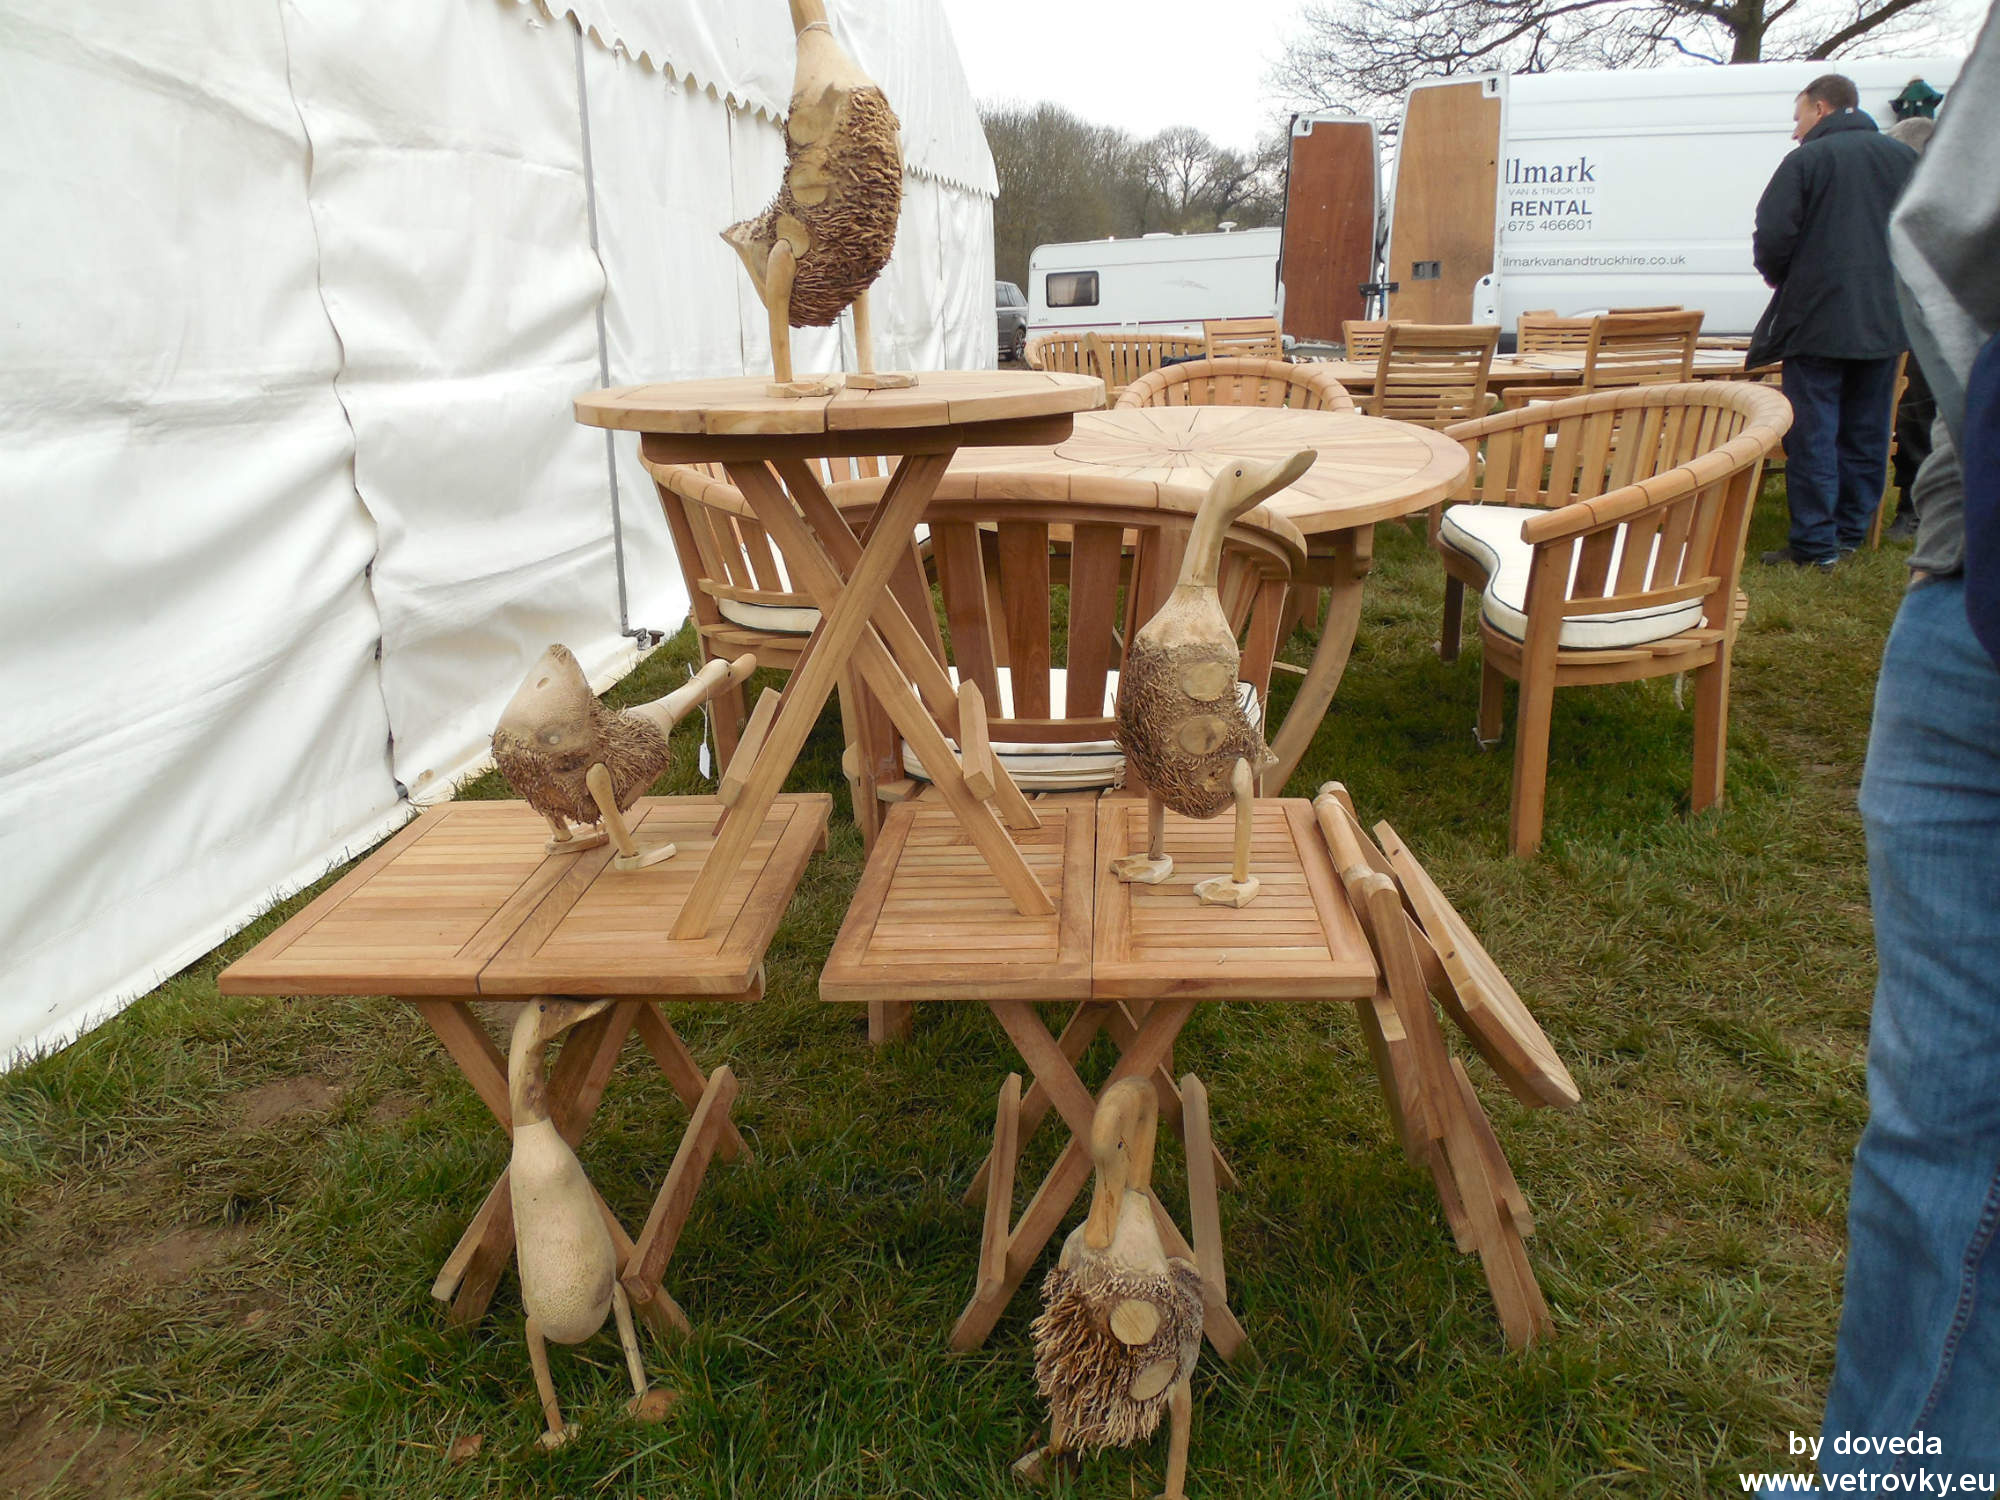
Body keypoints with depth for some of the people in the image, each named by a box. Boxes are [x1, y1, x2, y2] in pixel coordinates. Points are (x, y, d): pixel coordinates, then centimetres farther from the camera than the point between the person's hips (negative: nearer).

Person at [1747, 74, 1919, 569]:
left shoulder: (1806, 161, -7)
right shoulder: (1904, 159, 12)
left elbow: (1771, 239, -12)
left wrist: (1782, 280, 8)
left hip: (1817, 322, -6)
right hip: (1884, 324, 6)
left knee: (1812, 434, -2)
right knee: (1866, 433, 12)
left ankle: (1814, 544, -3)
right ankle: (1850, 534, 18)